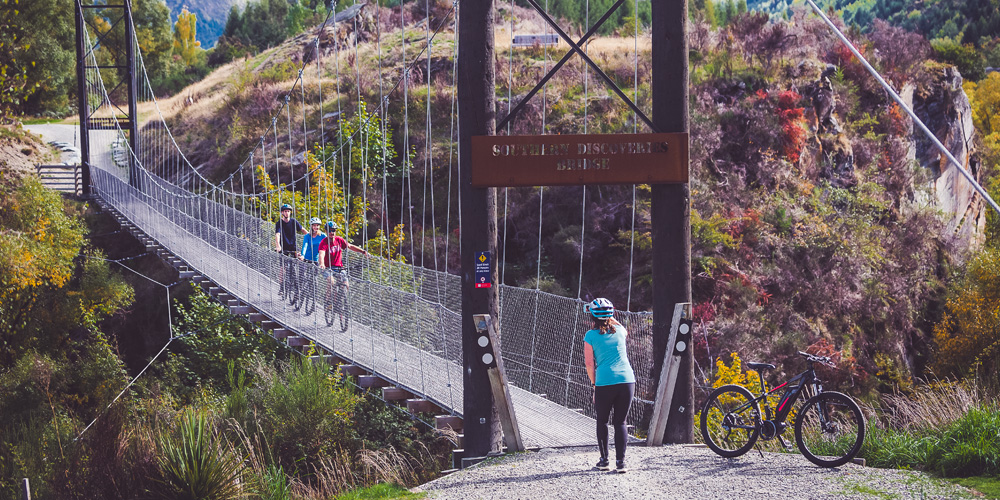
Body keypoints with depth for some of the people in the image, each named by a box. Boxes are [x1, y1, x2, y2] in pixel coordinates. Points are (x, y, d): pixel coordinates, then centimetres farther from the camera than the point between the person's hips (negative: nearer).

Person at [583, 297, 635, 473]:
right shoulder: (619, 331, 10)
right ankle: (620, 462, 2)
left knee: (602, 421, 15)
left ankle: (604, 460, 16)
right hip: (627, 380, 2)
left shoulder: (591, 336, 2)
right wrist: (612, 319, 34)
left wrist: (594, 383, 10)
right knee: (620, 422, 9)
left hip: (604, 383, -2)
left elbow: (589, 363, 0)